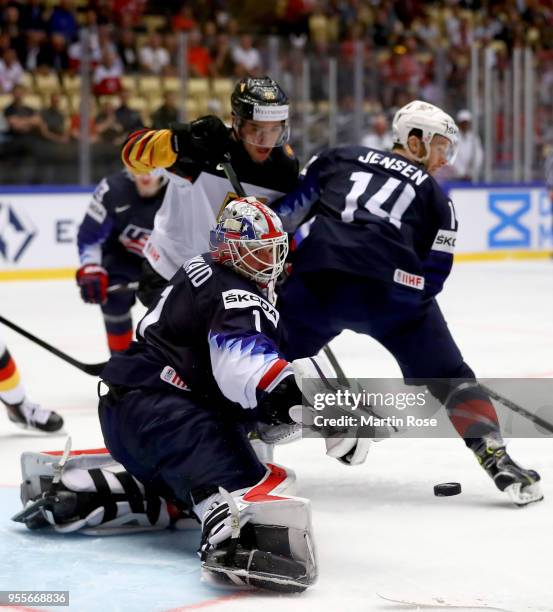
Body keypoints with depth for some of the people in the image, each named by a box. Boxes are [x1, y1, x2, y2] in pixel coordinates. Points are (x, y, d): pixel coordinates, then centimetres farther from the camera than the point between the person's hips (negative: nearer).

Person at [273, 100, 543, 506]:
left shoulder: (340, 158, 26)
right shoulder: (436, 198, 21)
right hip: (391, 287, -2)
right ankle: (497, 460, -6)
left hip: (317, 278, 2)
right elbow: (431, 276, 13)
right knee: (449, 377, 7)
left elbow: (292, 206, 20)